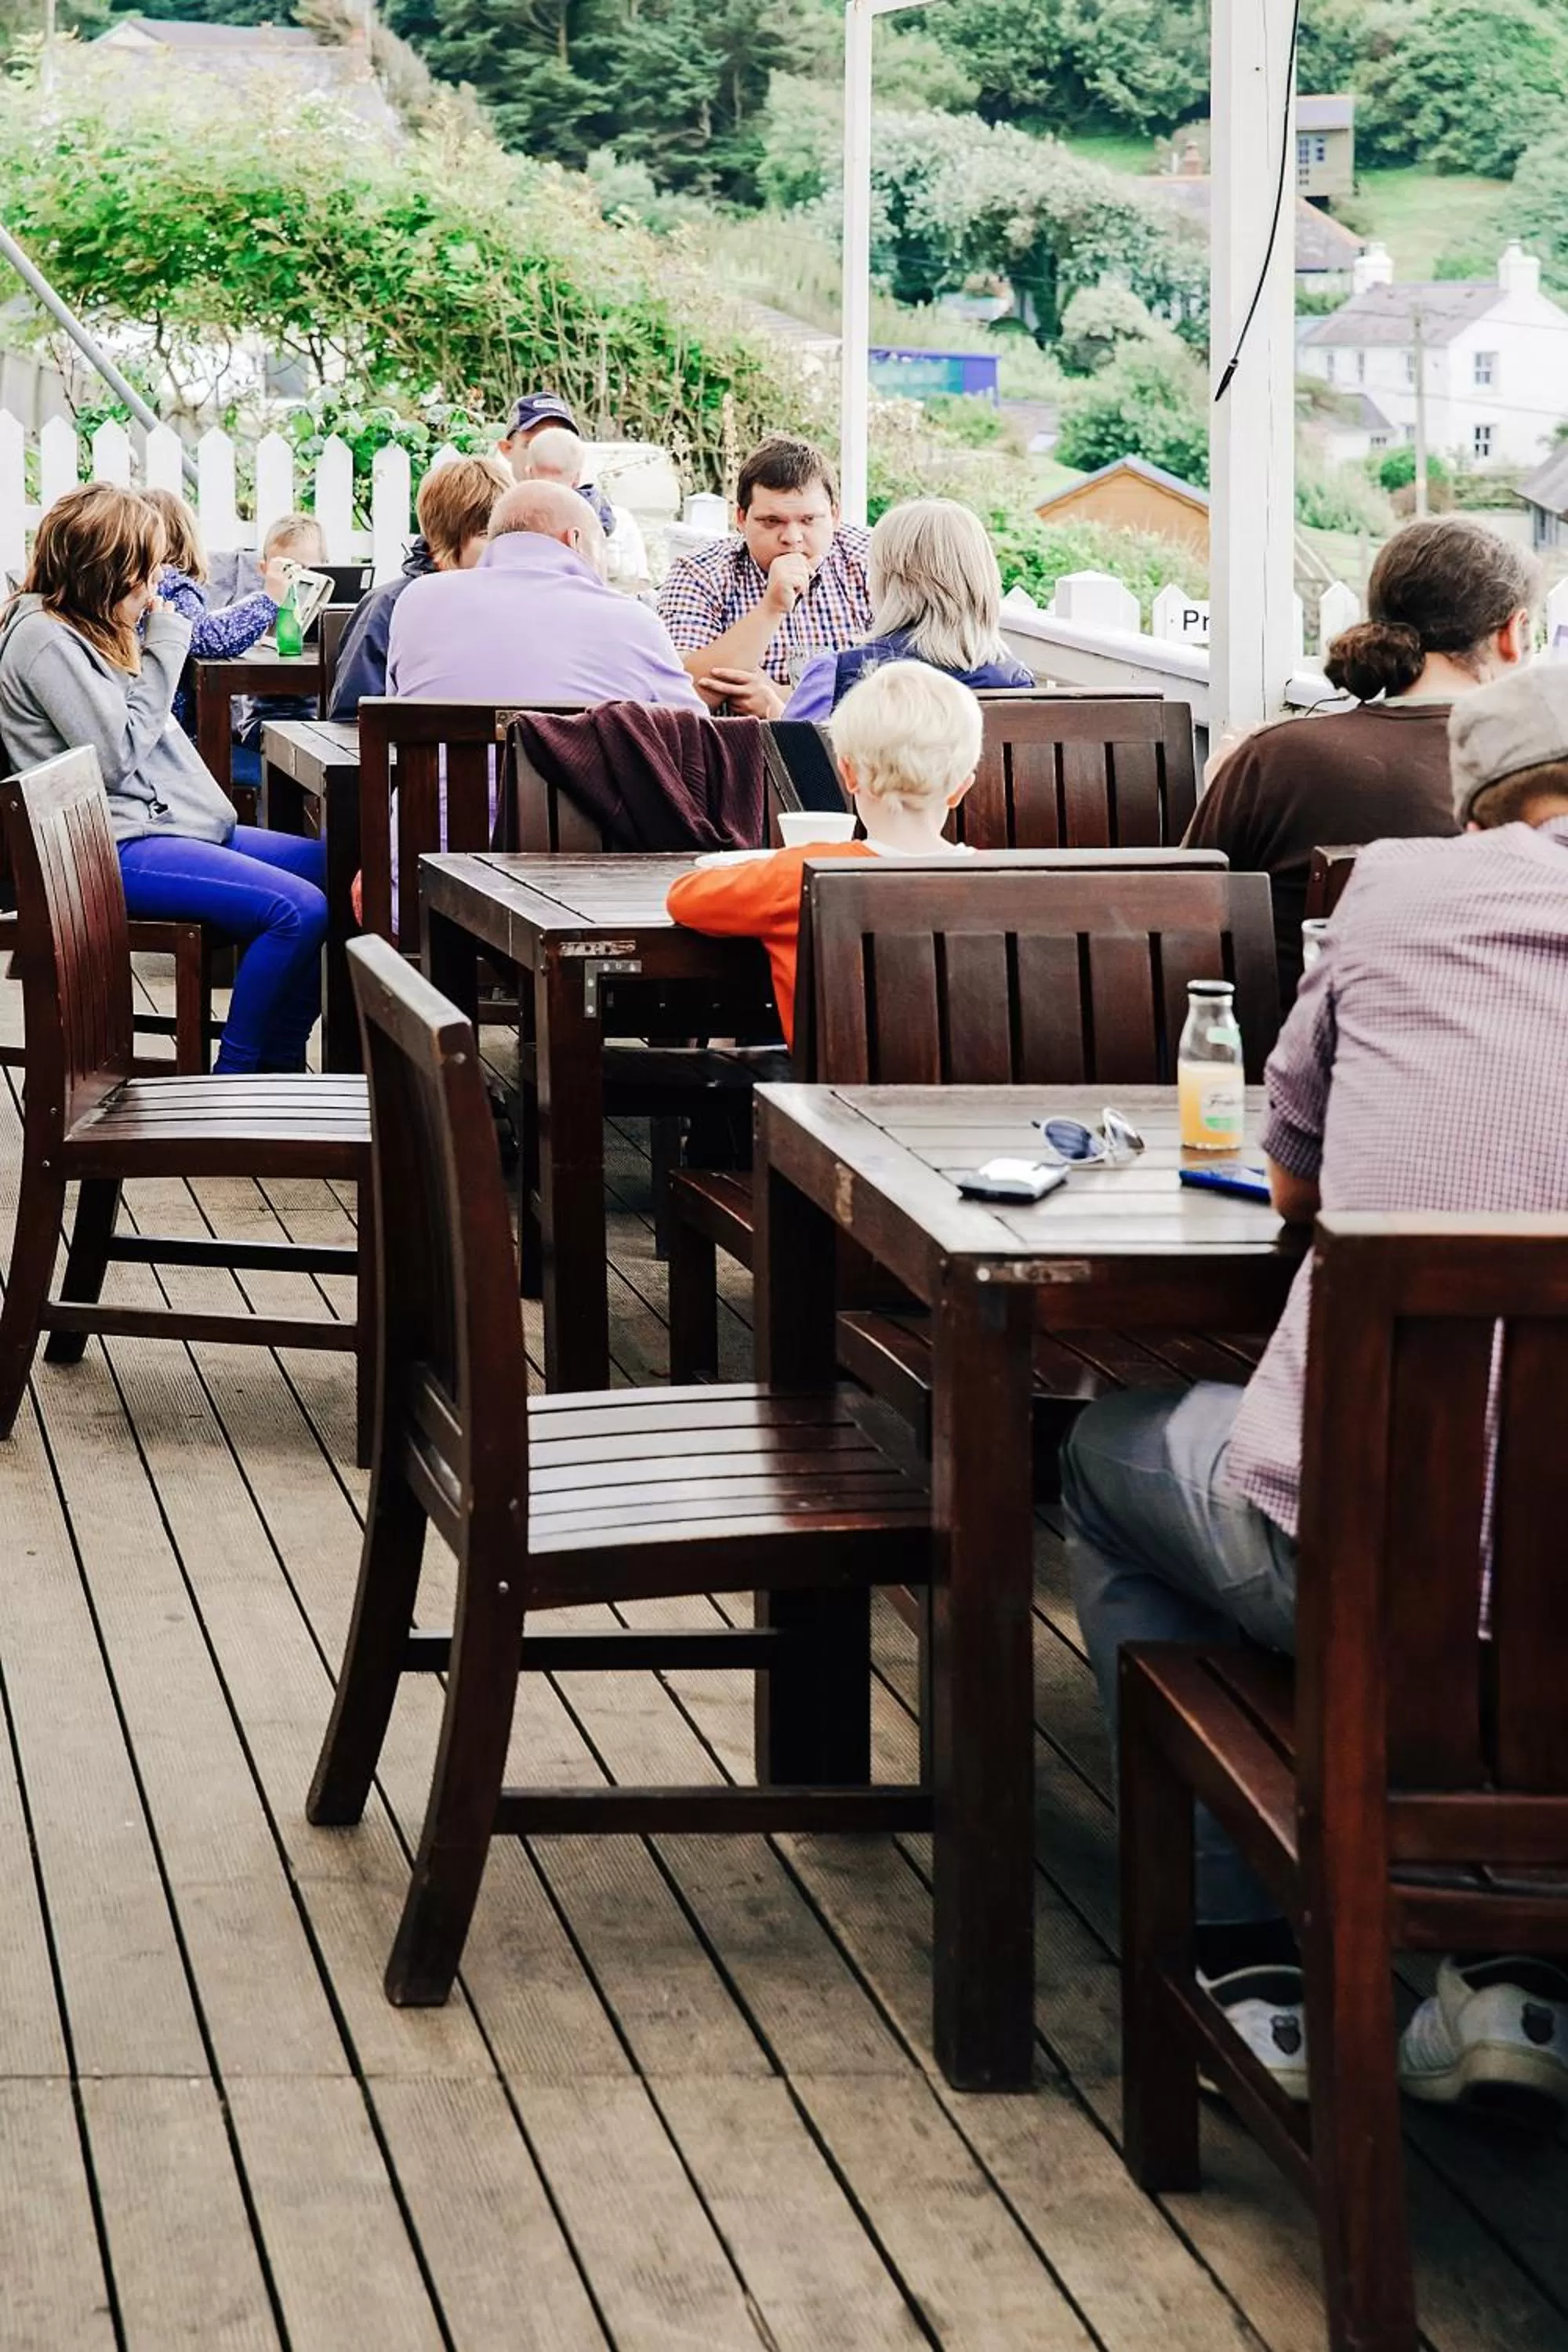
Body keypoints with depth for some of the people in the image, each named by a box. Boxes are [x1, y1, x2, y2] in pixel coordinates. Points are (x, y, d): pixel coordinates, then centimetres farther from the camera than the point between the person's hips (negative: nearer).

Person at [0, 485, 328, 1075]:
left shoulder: (88, 628, 17)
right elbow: (116, 756, -17)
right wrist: (163, 648, -11)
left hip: (167, 821, 11)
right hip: (117, 850, -11)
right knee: (299, 909, -24)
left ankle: (278, 1065, 4)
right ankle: (235, 1078, -13)